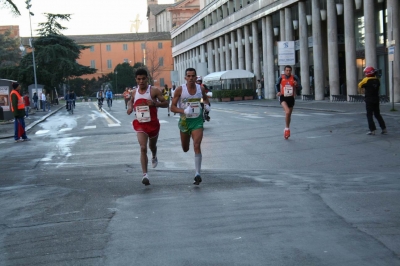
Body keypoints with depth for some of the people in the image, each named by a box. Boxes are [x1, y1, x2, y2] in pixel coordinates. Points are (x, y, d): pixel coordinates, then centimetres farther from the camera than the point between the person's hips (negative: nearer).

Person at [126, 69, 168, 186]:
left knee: (152, 146, 21)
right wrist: (130, 107, 3)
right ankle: (145, 174, -19)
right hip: (140, 124, 1)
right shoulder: (134, 92, 2)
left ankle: (154, 157, 59)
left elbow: (165, 103, -7)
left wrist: (154, 103, -25)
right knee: (143, 148, -15)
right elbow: (131, 101, 25)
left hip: (153, 123, -1)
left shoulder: (154, 90, -10)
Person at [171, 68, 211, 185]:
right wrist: (184, 111, -25)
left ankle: (198, 174, -15)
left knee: (197, 146, -18)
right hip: (185, 121, 1)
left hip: (197, 121, 0)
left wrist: (207, 105, -1)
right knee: (185, 149, 12)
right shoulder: (180, 90, -9)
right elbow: (173, 107, -7)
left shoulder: (201, 89, -2)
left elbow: (205, 98, 21)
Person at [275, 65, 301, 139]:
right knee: (287, 111, -26)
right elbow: (277, 85, 15)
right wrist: (278, 92, -2)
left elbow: (300, 88, -3)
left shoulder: (294, 78, -5)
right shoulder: (281, 78, -3)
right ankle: (287, 128, -13)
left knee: (289, 115, 14)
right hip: (283, 98, -2)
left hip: (291, 98, 2)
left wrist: (296, 85, -25)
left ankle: (287, 129, 33)